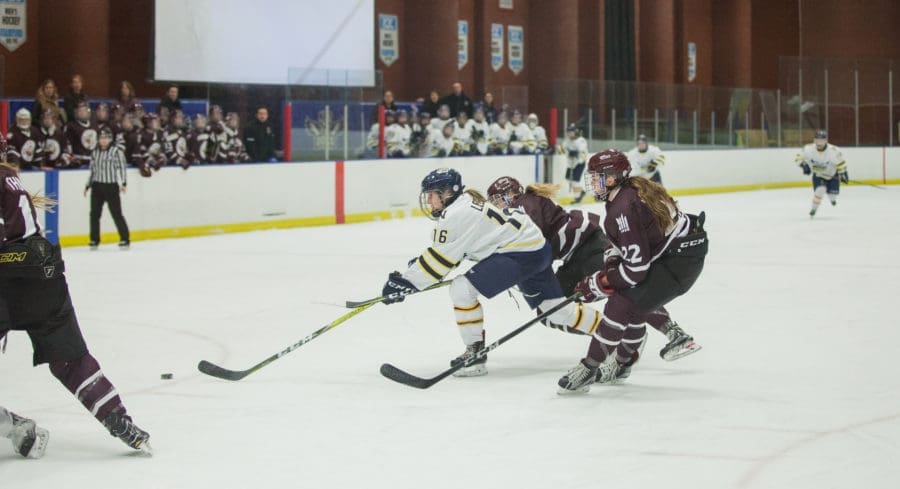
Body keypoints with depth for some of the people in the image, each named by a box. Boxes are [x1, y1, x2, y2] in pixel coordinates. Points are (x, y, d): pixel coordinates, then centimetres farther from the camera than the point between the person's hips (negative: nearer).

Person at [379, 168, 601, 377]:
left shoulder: (458, 215, -16)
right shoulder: (466, 201, 13)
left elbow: (440, 259, -16)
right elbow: (448, 251, 22)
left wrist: (405, 282, -12)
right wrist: (418, 263, 12)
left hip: (522, 254, -11)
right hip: (537, 248, 11)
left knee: (462, 288, -13)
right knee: (556, 309, 19)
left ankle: (475, 352, -5)